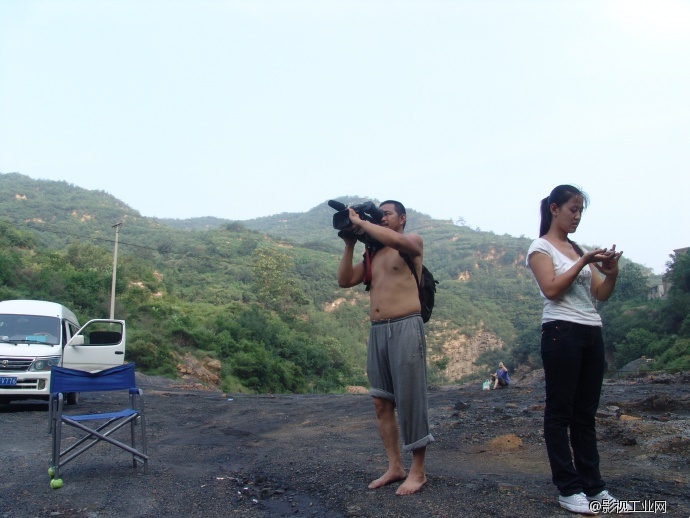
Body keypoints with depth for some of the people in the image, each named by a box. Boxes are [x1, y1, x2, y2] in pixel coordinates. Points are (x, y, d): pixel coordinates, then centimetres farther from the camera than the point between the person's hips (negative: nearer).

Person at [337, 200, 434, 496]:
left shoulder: (413, 241, 2)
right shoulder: (373, 254, 20)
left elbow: (395, 240, -22)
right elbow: (344, 281, 12)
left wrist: (360, 222, -12)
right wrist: (350, 244, 6)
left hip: (405, 328, -7)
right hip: (377, 331, 7)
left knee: (410, 401, -3)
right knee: (381, 403, 8)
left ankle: (418, 471, 9)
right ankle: (394, 467, 19)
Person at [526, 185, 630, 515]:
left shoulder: (579, 249, 19)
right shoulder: (541, 247, 0)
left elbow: (601, 294, 13)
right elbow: (551, 289, -13)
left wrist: (611, 274, -5)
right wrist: (582, 263, -16)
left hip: (592, 334, 7)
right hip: (562, 333, -7)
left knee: (586, 413, 9)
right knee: (561, 412, -1)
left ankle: (592, 487, 16)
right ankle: (568, 489, 5)